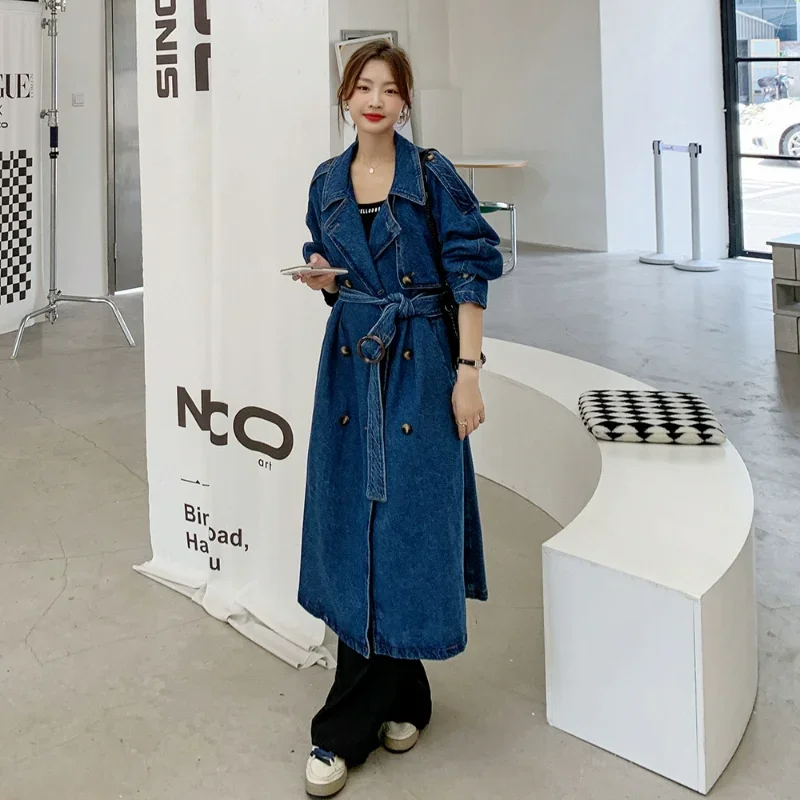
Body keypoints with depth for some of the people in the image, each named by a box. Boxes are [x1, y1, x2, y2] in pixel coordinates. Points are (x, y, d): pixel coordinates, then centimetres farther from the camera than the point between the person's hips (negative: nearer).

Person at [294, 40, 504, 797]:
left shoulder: (432, 177, -6)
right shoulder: (327, 182, 8)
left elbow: (469, 275, -7)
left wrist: (468, 374, -12)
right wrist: (319, 278, -5)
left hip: (419, 366, -5)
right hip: (350, 363, 5)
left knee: (406, 528, -4)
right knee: (351, 522, 6)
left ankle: (345, 728, 8)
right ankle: (400, 696, 25)